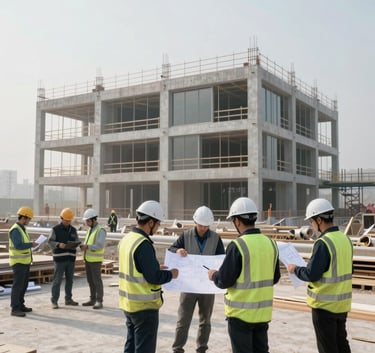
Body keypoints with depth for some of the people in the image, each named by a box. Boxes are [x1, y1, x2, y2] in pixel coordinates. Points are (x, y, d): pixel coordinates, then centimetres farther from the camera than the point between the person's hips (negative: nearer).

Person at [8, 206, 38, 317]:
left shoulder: (22, 229, 13)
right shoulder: (15, 230, -18)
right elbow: (18, 246, -27)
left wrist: (31, 244, 4)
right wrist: (31, 244, -17)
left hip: (25, 261, 10)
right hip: (18, 262, -10)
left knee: (24, 285, 14)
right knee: (18, 285, -6)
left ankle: (20, 305, 23)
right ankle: (15, 309, -1)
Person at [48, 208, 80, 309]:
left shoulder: (73, 230, 11)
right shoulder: (55, 229, -2)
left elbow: (77, 241, 11)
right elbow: (50, 242, -5)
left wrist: (75, 244, -12)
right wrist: (58, 245, -23)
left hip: (71, 258, 5)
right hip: (59, 258, -5)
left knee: (69, 279, 10)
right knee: (57, 280, -4)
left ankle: (68, 299, 21)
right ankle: (54, 301, 3)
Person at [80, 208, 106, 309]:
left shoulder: (100, 230, -13)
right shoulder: (90, 229, 15)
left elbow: (100, 245, -23)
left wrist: (87, 247, -29)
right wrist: (83, 246, -5)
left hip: (95, 260, -8)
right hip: (88, 259, 8)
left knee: (97, 280, -5)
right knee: (90, 280, 12)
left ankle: (99, 302, 1)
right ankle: (93, 300, 21)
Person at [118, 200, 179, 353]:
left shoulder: (126, 239, 6)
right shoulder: (143, 244, -22)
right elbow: (154, 277, -21)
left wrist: (156, 267, 16)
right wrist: (171, 274, -4)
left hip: (128, 303, 9)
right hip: (144, 306, -9)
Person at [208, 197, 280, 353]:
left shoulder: (237, 245, -18)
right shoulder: (270, 243, 1)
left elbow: (224, 281, -15)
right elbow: (274, 278, 11)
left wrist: (213, 275, 5)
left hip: (241, 312, -6)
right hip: (263, 311, 6)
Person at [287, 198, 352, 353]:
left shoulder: (323, 243, -22)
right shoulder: (345, 238, 3)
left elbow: (311, 275, -21)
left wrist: (295, 269, -4)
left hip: (325, 304, -8)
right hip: (342, 303, 8)